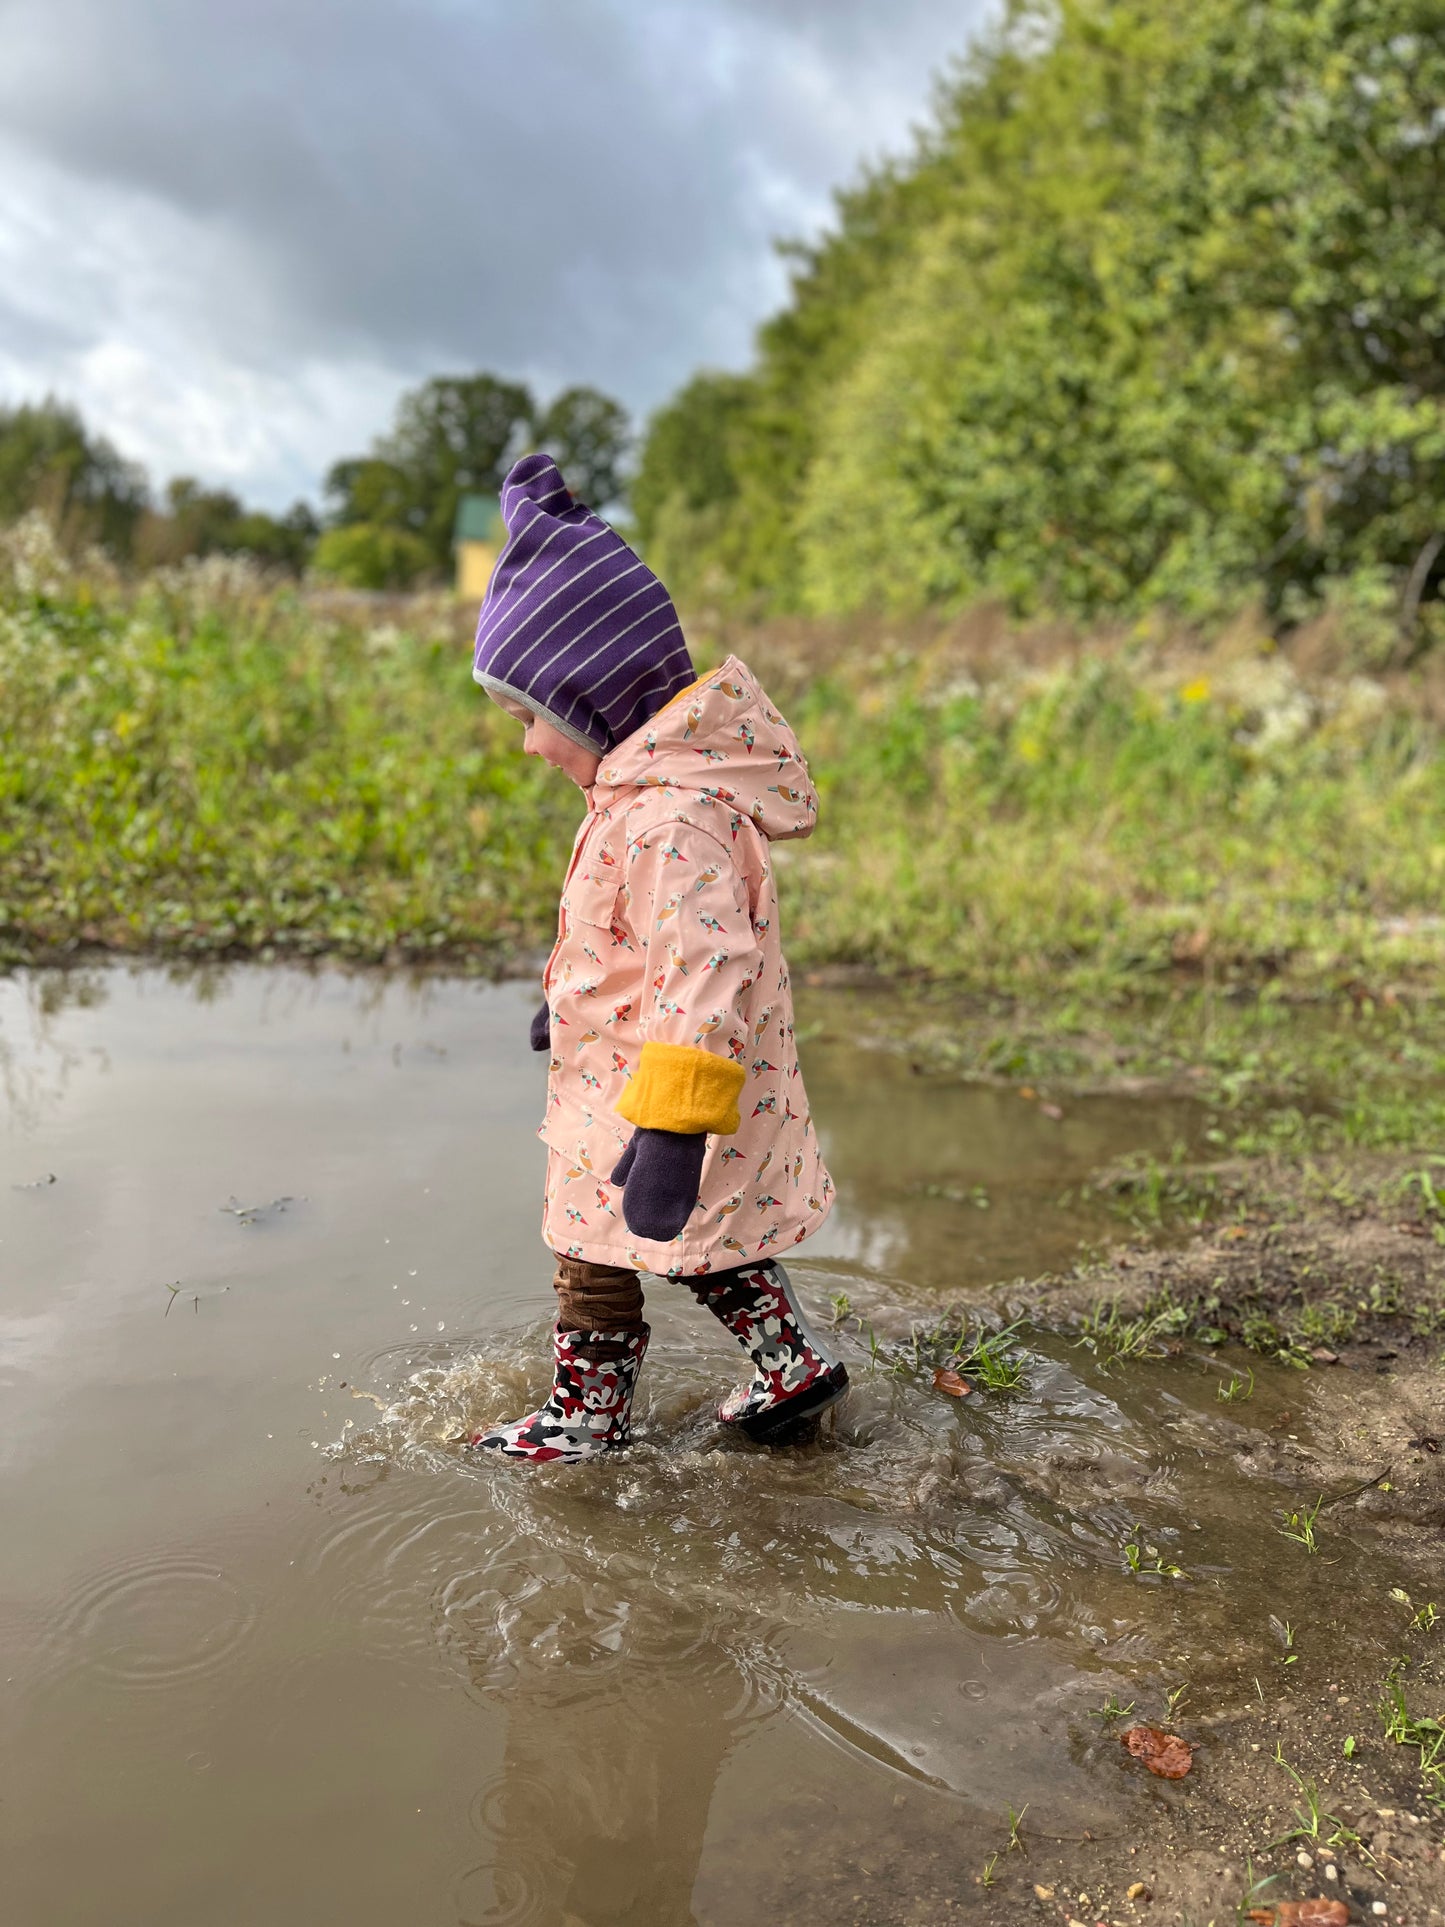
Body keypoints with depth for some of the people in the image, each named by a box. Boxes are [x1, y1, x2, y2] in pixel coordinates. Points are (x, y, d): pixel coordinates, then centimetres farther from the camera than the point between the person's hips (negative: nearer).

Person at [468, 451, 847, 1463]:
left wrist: (670, 1129, -41)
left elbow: (703, 971, -37)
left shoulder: (671, 819, -30)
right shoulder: (654, 782, 5)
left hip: (651, 1085, -10)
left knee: (599, 1253, 9)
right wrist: (568, 999, 33)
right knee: (699, 1238, 24)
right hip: (619, 1069, 10)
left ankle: (589, 1414, 30)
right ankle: (794, 1362, 35)